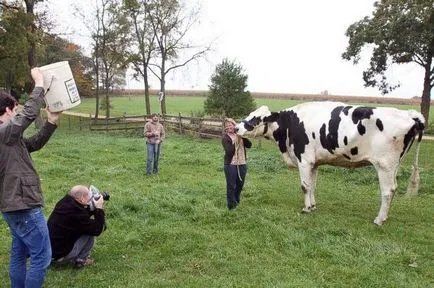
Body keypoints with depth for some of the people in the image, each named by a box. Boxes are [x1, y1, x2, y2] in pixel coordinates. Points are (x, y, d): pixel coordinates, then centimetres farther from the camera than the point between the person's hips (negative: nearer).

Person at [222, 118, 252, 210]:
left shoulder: (240, 135, 7)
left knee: (240, 185, 17)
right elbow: (229, 151, -18)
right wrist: (233, 141, -25)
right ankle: (231, 204, 15)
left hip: (242, 164, 5)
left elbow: (249, 145, -4)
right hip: (230, 165, -5)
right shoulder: (225, 138, -7)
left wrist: (243, 137, -15)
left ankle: (236, 201, 36)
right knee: (231, 185, 1)